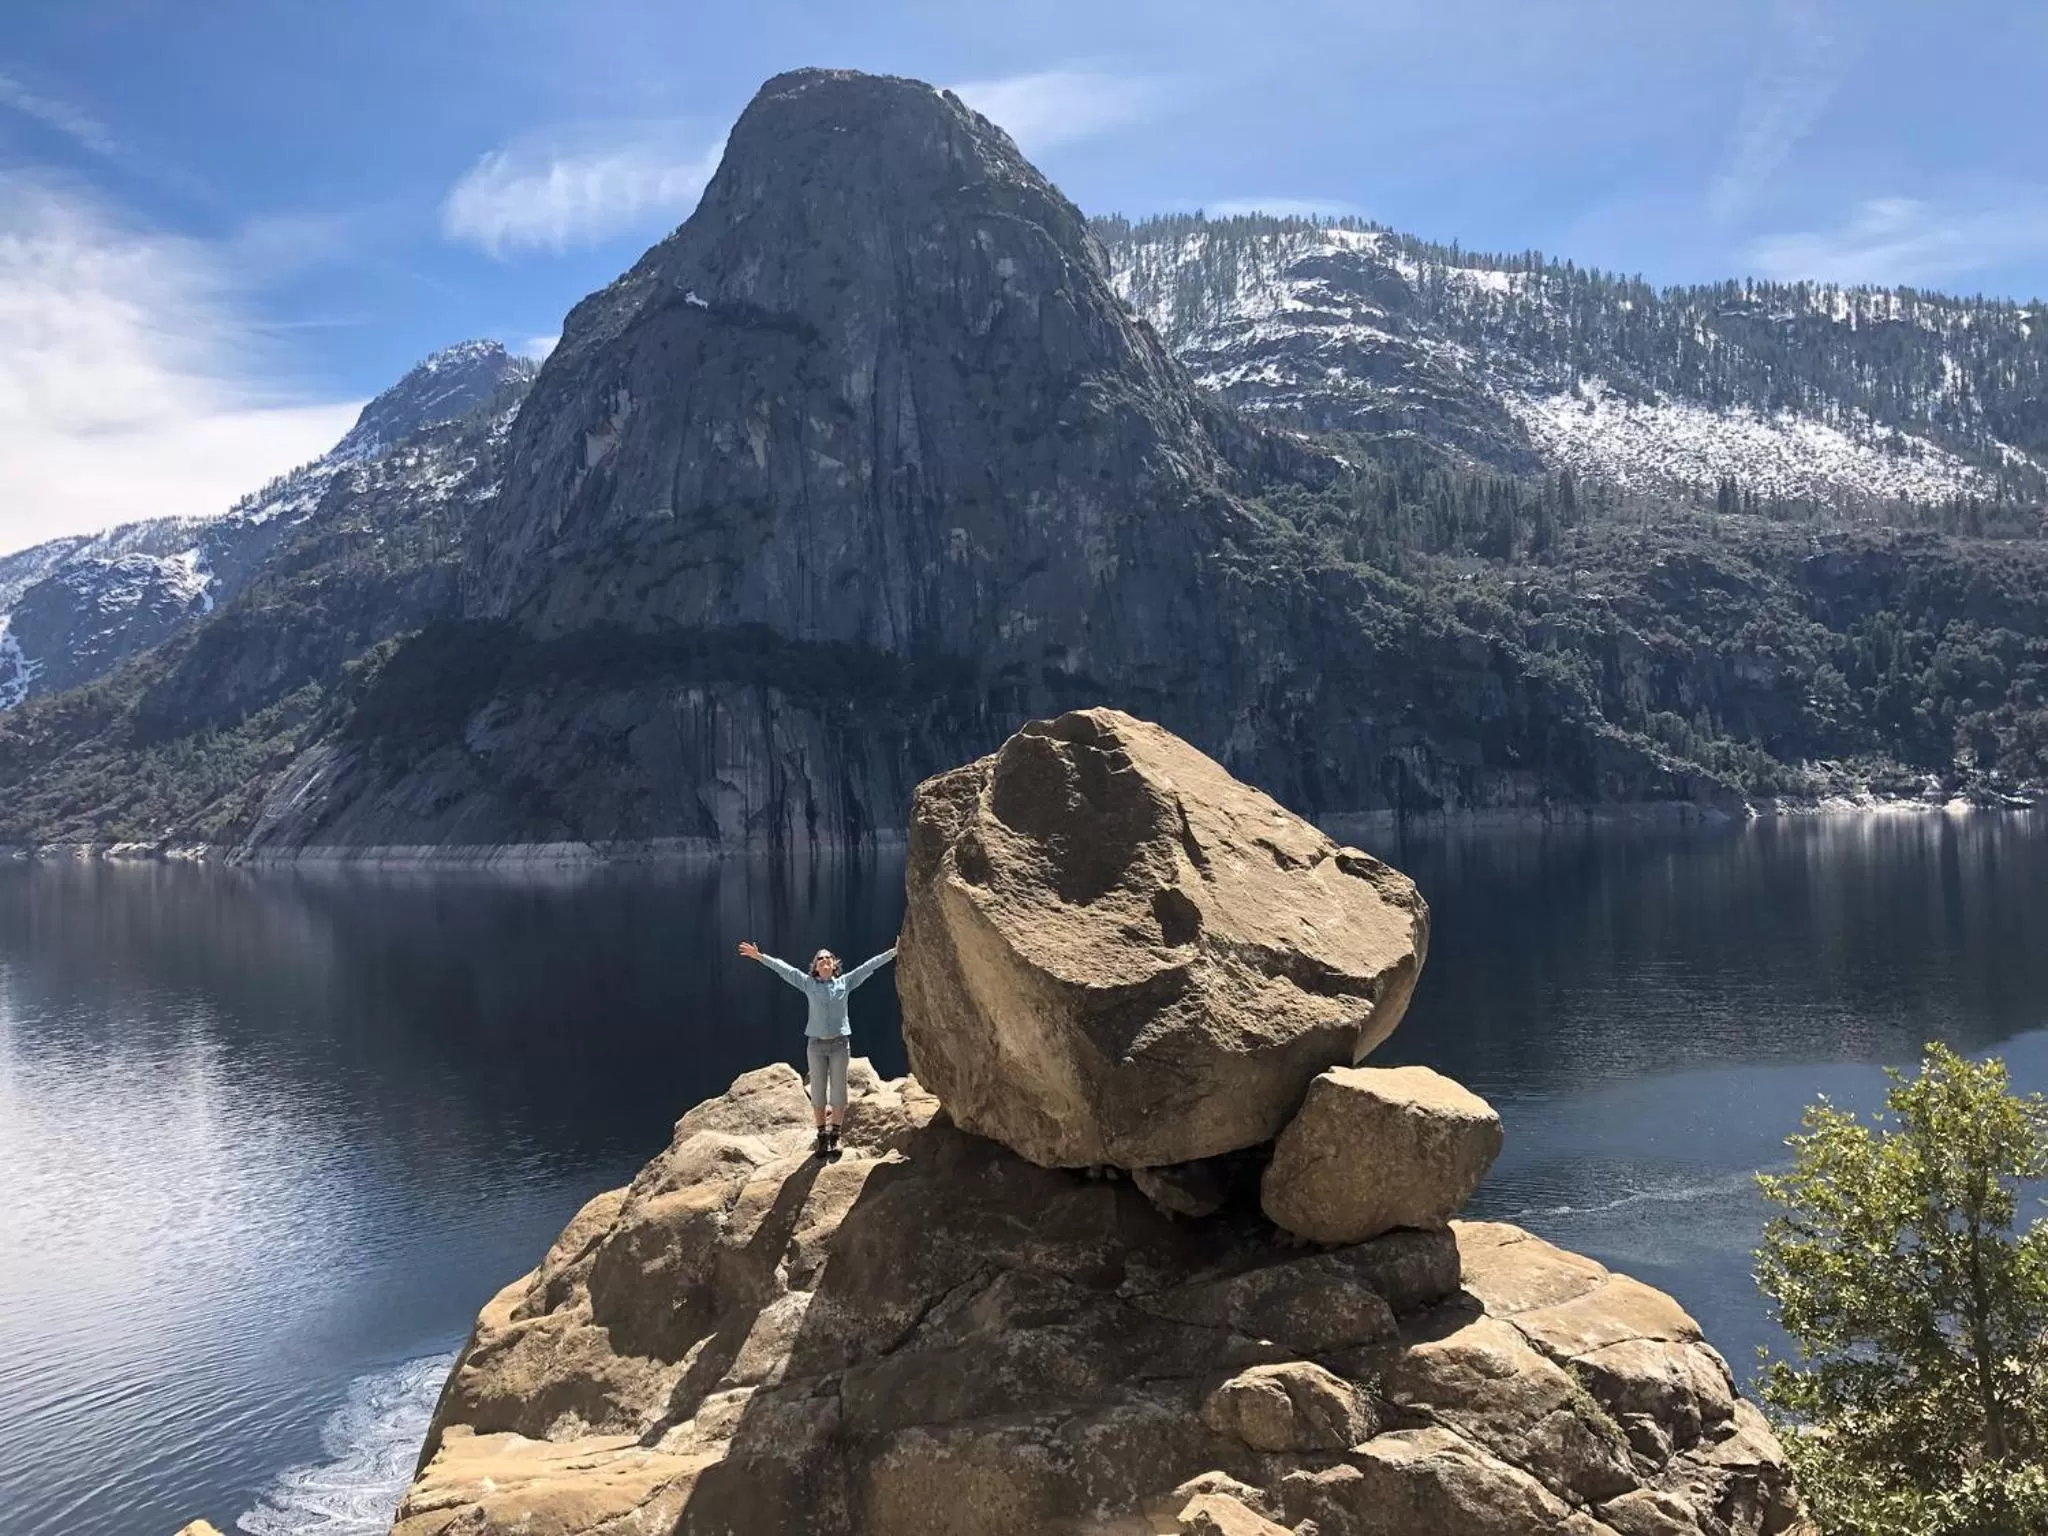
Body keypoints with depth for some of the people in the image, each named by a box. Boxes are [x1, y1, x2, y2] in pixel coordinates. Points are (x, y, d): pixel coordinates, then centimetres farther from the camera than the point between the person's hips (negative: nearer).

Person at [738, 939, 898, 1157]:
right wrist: (760, 957, -2)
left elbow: (868, 966, 4)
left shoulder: (845, 983, 6)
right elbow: (784, 968, 2)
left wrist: (894, 952, 1)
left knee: (838, 1090, 3)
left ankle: (835, 1135, 12)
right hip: (817, 1043, 0)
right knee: (817, 1091, 3)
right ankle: (822, 1136, 11)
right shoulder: (809, 984, 6)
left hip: (839, 1043, 0)